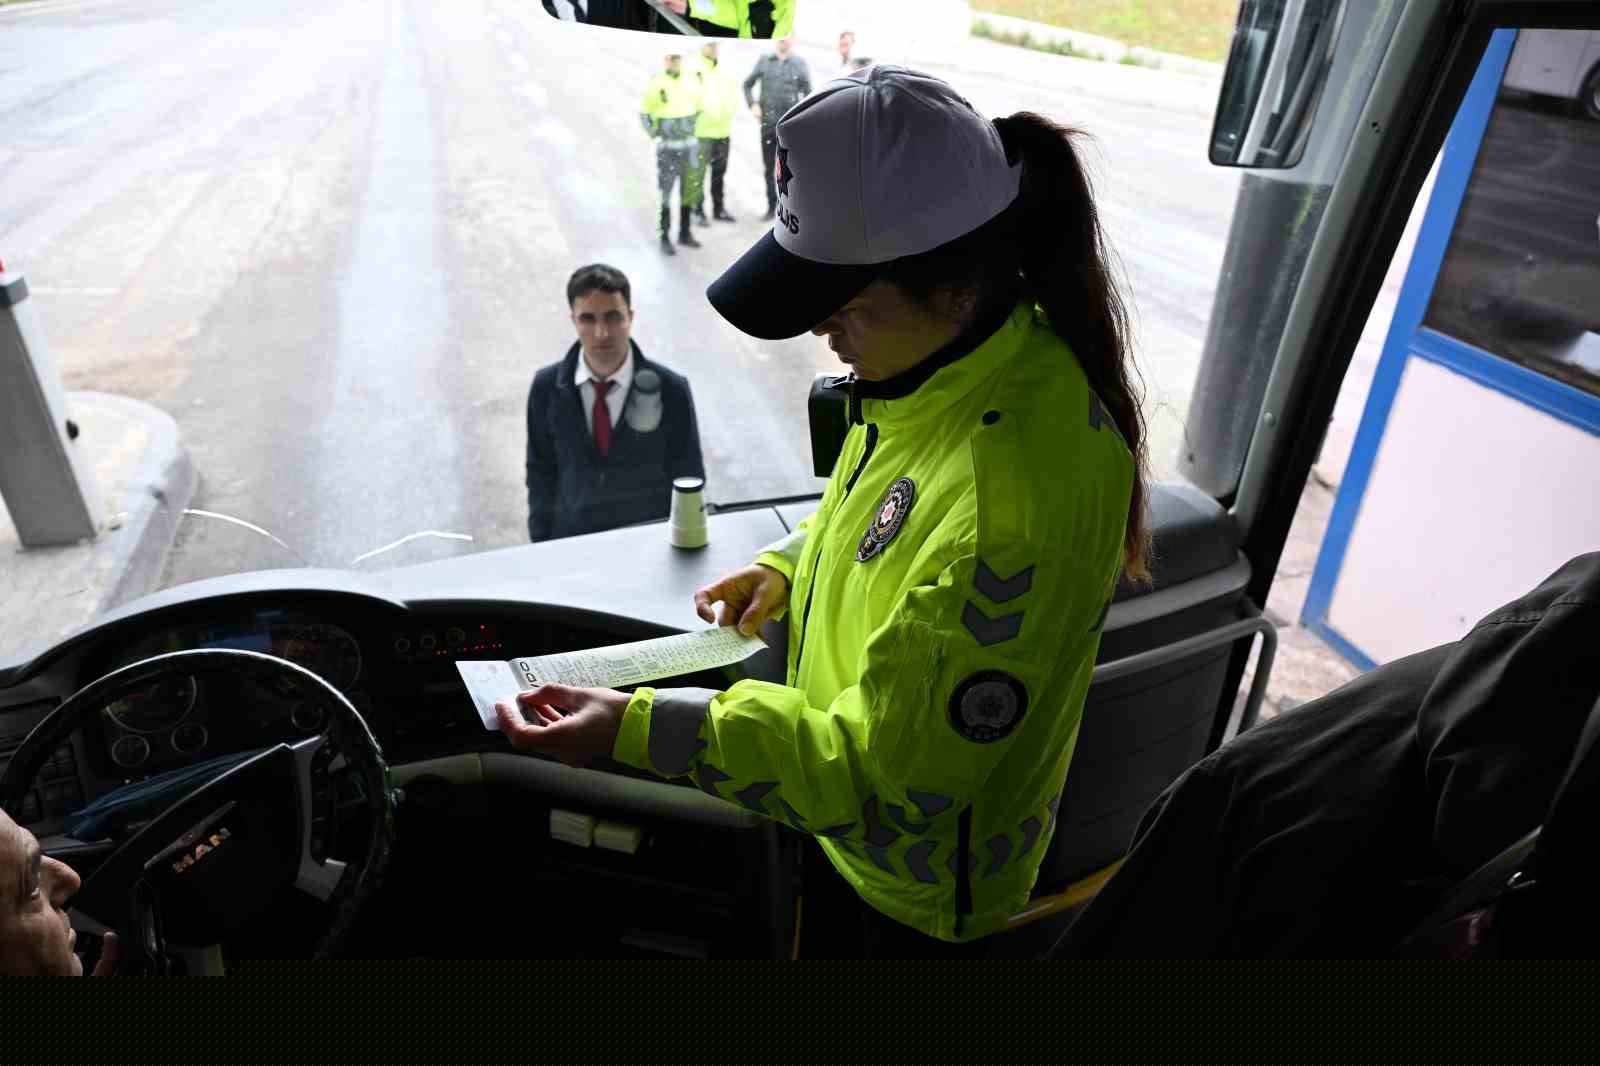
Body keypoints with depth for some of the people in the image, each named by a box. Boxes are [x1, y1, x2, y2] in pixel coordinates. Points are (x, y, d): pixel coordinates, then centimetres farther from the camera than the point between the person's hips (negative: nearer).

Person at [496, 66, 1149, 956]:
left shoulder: (1019, 496, -40)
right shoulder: (954, 355, -11)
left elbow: (891, 773, -32)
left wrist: (639, 732, -32)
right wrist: (792, 565, -3)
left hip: (918, 889, -7)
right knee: (818, 926, 31)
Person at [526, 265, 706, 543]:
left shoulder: (671, 390, -11)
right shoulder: (546, 387, -5)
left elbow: (687, 479, -2)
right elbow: (540, 472, 4)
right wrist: (542, 544, 1)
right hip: (571, 540, 2)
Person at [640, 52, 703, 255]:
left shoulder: (692, 82, 4)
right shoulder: (656, 84, -8)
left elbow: (699, 109, 20)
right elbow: (644, 114, 1)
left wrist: (695, 130, 11)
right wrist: (654, 134, -7)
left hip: (689, 146, 5)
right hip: (667, 148, -4)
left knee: (688, 192, 11)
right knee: (666, 194, -5)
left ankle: (685, 233, 23)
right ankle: (665, 238, 0)